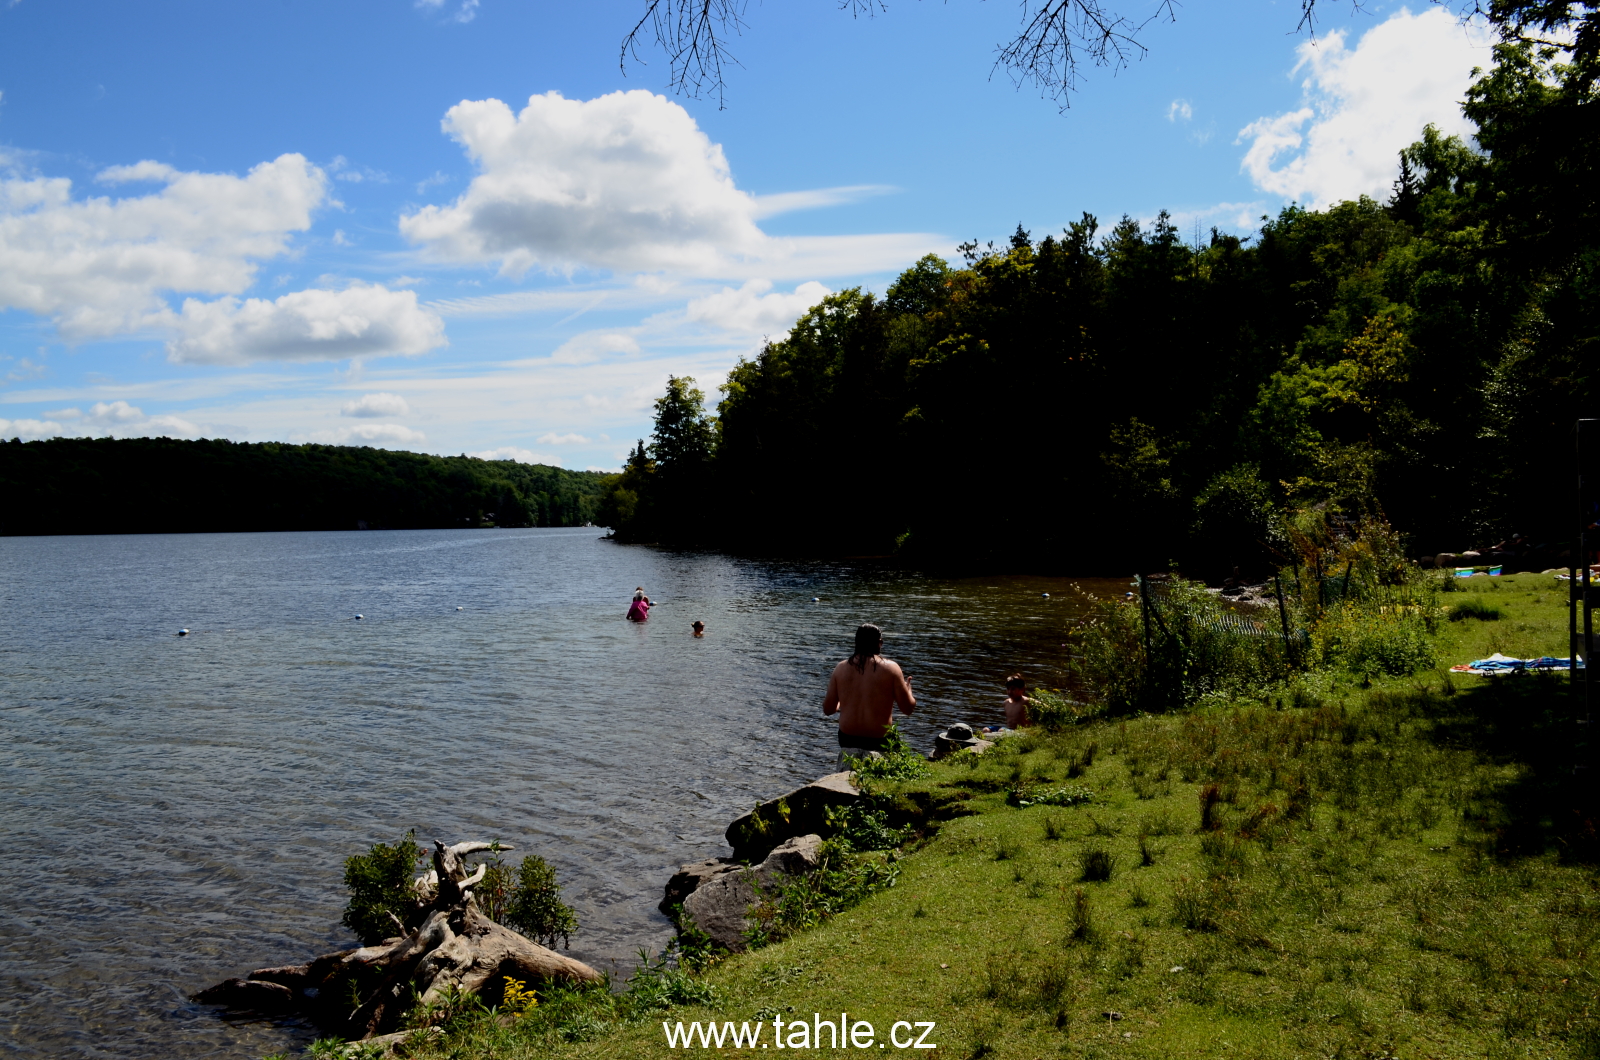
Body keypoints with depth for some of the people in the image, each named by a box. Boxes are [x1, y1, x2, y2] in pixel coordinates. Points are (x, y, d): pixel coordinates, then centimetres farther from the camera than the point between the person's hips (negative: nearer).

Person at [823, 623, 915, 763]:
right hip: (879, 741, -3)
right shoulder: (891, 668, -6)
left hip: (847, 740, 3)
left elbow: (828, 710, 8)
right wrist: (908, 688, 20)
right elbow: (908, 708, -1)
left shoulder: (841, 668, 3)